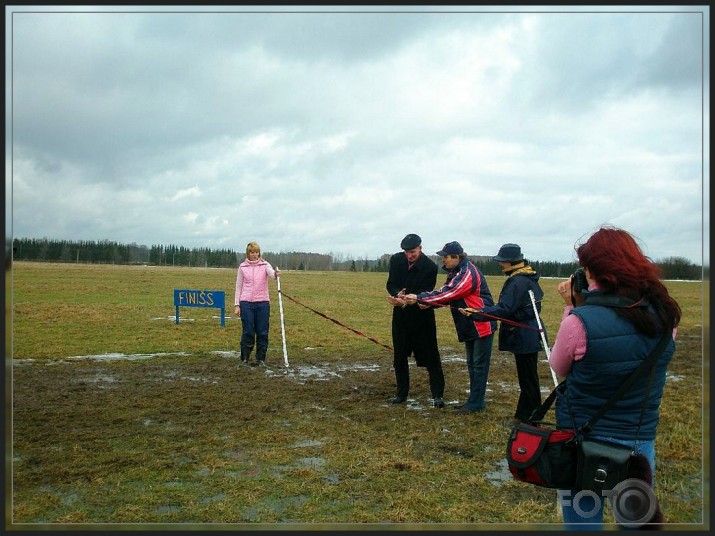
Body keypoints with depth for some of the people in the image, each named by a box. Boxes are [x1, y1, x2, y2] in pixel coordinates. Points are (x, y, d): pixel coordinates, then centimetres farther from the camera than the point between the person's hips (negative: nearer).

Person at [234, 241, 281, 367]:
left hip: (263, 302, 0)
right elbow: (238, 286, 7)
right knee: (248, 332, 1)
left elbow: (271, 273, -19)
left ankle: (261, 359, 15)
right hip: (246, 303, 0)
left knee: (262, 332, 3)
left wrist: (276, 274, -44)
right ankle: (245, 358, 14)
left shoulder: (265, 265, 3)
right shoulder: (242, 267, 6)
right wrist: (237, 305, 2)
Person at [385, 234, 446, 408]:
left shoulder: (430, 267, -17)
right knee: (399, 356, 11)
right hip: (401, 316, 4)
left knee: (431, 356, -1)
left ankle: (438, 395, 5)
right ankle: (402, 392, 24)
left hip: (422, 317, -4)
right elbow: (390, 284, -7)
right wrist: (398, 294, -30)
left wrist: (406, 300, -35)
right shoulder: (396, 260, -5)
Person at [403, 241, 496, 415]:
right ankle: (476, 400, 25)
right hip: (470, 326, 10)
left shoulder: (467, 273, -22)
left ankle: (476, 404, 4)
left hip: (482, 325, -10)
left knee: (479, 365, -2)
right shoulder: (456, 272, 10)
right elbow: (445, 293, 5)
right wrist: (428, 302, -13)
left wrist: (419, 298, -24)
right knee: (472, 364, 15)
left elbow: (447, 294, -27)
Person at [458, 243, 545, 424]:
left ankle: (530, 419, 8)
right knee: (528, 377, 16)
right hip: (530, 336, 10)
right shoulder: (528, 278, 11)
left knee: (528, 380, -1)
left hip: (524, 338, -10)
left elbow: (503, 309, -27)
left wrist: (475, 313, -27)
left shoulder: (517, 282, -21)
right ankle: (523, 415, 27)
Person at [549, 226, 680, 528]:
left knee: (583, 522, 12)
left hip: (584, 443, -4)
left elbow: (559, 367, -5)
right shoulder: (665, 314, -6)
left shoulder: (580, 320, -23)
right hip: (641, 441, 5)